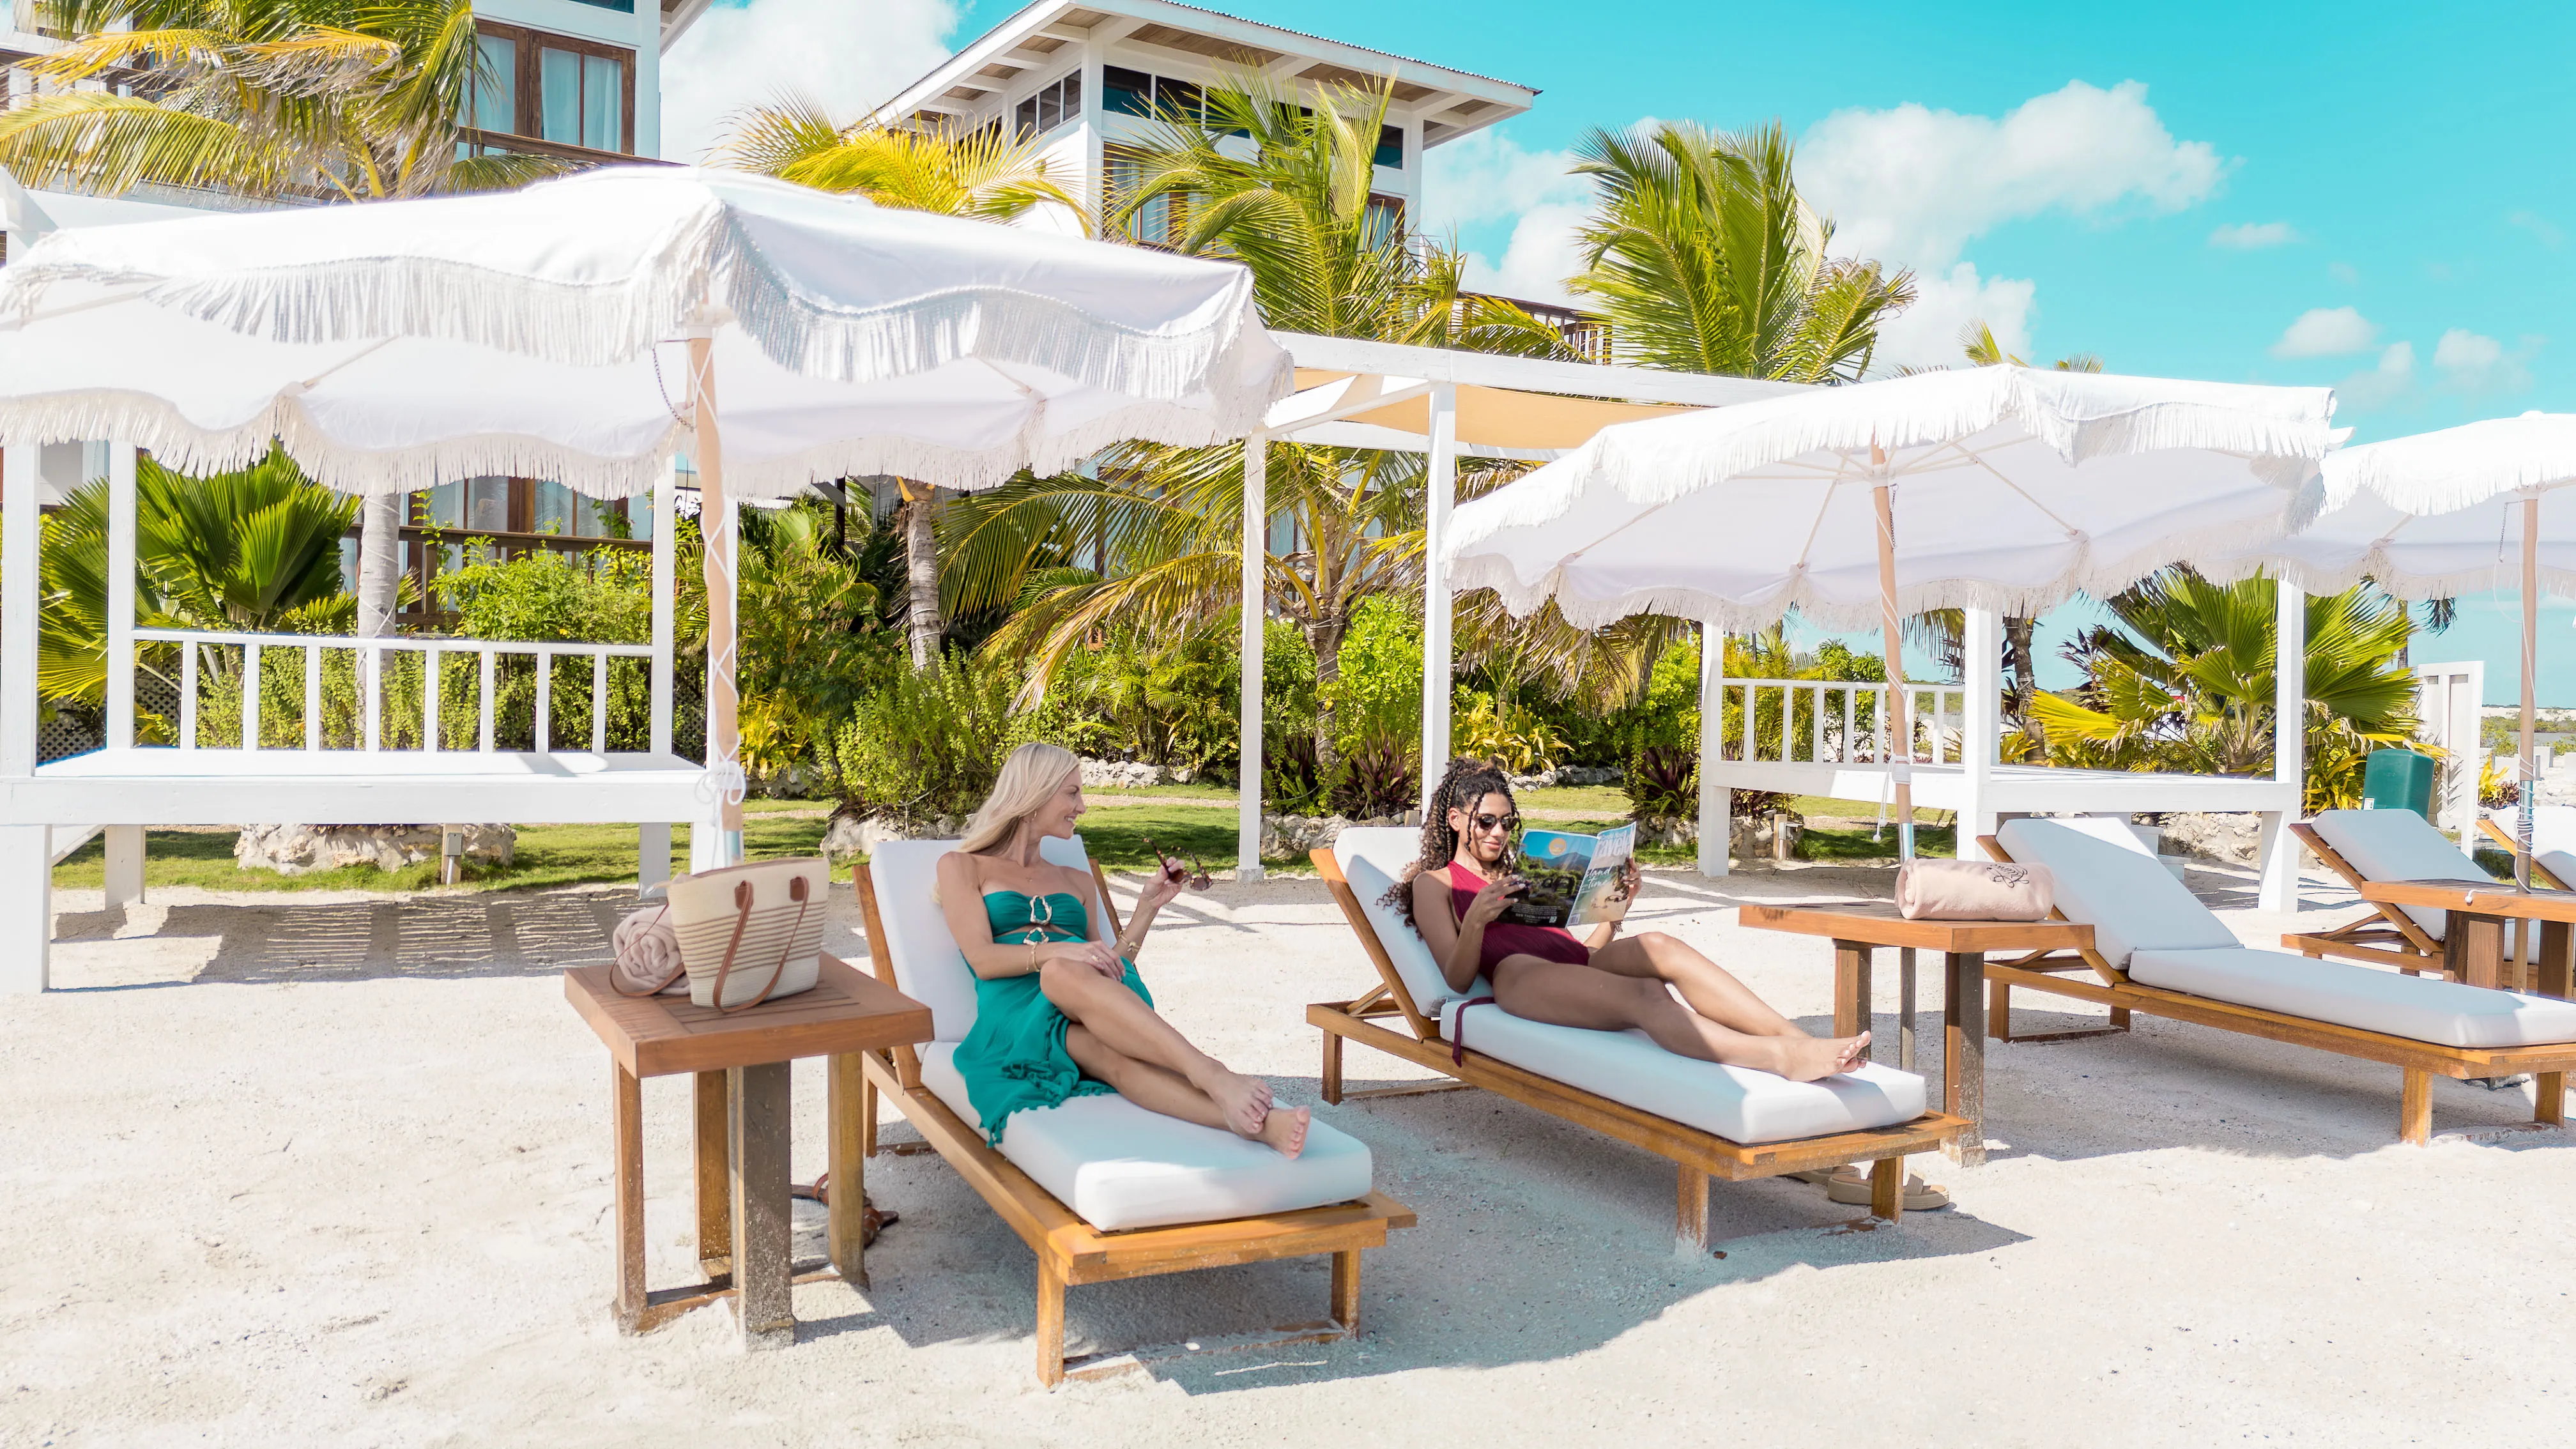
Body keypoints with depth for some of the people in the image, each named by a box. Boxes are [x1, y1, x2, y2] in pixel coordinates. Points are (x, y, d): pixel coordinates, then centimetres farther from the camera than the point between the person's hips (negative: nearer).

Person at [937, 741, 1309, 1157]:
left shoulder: (1075, 881, 31)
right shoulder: (962, 867, 17)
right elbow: (983, 959, 0)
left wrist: (1148, 905, 16)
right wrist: (1058, 950, -16)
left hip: (1086, 1000, 2)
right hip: (1017, 1011, -2)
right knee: (1064, 971, -39)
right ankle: (1209, 1074, -61)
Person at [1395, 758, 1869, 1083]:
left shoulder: (1516, 880, 39)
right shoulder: (1433, 884, 22)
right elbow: (1457, 978, 5)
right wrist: (1475, 921, -14)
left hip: (1572, 960, 6)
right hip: (1516, 974, -5)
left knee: (1659, 946, -30)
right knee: (1643, 995, -35)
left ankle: (1795, 1040, -46)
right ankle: (1782, 1058, -56)